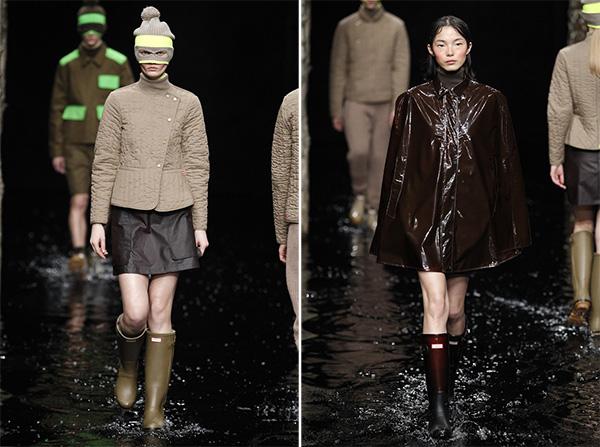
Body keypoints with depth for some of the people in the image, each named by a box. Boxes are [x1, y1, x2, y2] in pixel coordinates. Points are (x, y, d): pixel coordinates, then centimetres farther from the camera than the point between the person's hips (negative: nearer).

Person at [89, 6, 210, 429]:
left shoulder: (188, 103, 4)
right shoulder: (119, 101, 3)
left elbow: (197, 166, 4)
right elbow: (104, 164, 3)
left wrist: (200, 225, 1)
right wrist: (98, 220, -2)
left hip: (173, 217, 1)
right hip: (129, 216, 0)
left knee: (161, 314, 0)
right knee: (135, 313, -10)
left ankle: (155, 406, 9)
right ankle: (128, 368, 23)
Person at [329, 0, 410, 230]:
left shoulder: (396, 26, 1)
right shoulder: (346, 26, 0)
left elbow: (402, 68, -3)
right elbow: (338, 70, 2)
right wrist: (336, 110, 1)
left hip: (384, 103, 1)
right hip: (355, 102, -1)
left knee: (379, 157, 2)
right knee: (358, 152, -17)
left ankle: (372, 209, 14)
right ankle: (360, 195, 9)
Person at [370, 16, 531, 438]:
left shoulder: (490, 101, 4)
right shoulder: (413, 102, 3)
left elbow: (506, 165, 5)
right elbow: (399, 164, 5)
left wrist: (507, 227, 2)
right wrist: (394, 226, 2)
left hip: (470, 213, 1)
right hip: (425, 213, -1)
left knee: (455, 308, 9)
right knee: (436, 304, -11)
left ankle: (447, 385, 27)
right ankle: (438, 406, -13)